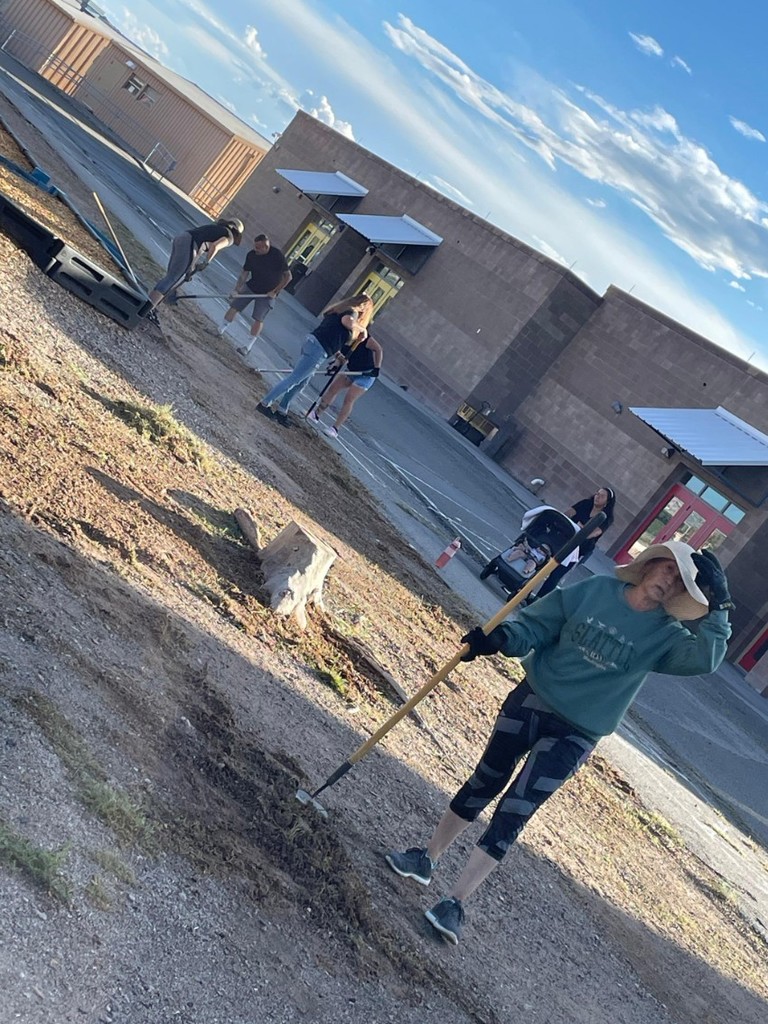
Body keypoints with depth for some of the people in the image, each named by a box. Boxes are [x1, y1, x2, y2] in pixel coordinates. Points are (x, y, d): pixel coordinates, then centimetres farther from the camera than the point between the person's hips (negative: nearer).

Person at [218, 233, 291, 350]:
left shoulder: (277, 256, -24)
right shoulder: (251, 255, -13)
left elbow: (288, 276, -16)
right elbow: (244, 273, -4)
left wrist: (275, 292, -19)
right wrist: (236, 289, -14)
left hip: (267, 293, -3)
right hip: (251, 287, 4)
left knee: (258, 319, -7)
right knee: (234, 307, -1)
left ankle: (249, 346, 3)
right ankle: (222, 329, 19)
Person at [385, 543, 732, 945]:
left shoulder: (664, 635, -6)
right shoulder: (594, 590, -5)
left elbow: (706, 658, -22)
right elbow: (534, 627, -3)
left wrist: (717, 607, -27)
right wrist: (501, 637, -22)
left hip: (574, 735, -2)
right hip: (531, 700, 2)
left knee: (513, 813, -5)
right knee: (483, 783, 14)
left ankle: (455, 903, 3)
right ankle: (426, 859, 31)